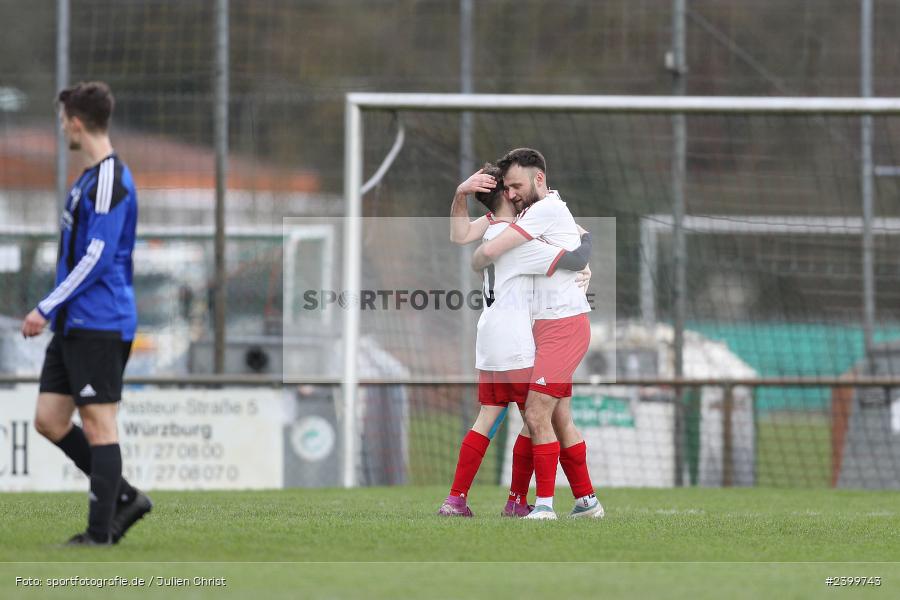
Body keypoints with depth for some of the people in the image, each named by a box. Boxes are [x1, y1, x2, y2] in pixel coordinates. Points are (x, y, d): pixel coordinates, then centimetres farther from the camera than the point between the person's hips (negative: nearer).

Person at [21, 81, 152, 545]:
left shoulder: (110, 180, -14)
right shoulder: (88, 178, 17)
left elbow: (97, 258, -20)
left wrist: (46, 309, -18)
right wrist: (55, 312, 21)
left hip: (99, 326, -10)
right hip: (74, 324, 10)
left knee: (98, 424, -6)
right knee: (50, 420, 7)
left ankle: (100, 533, -2)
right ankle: (124, 498, 15)